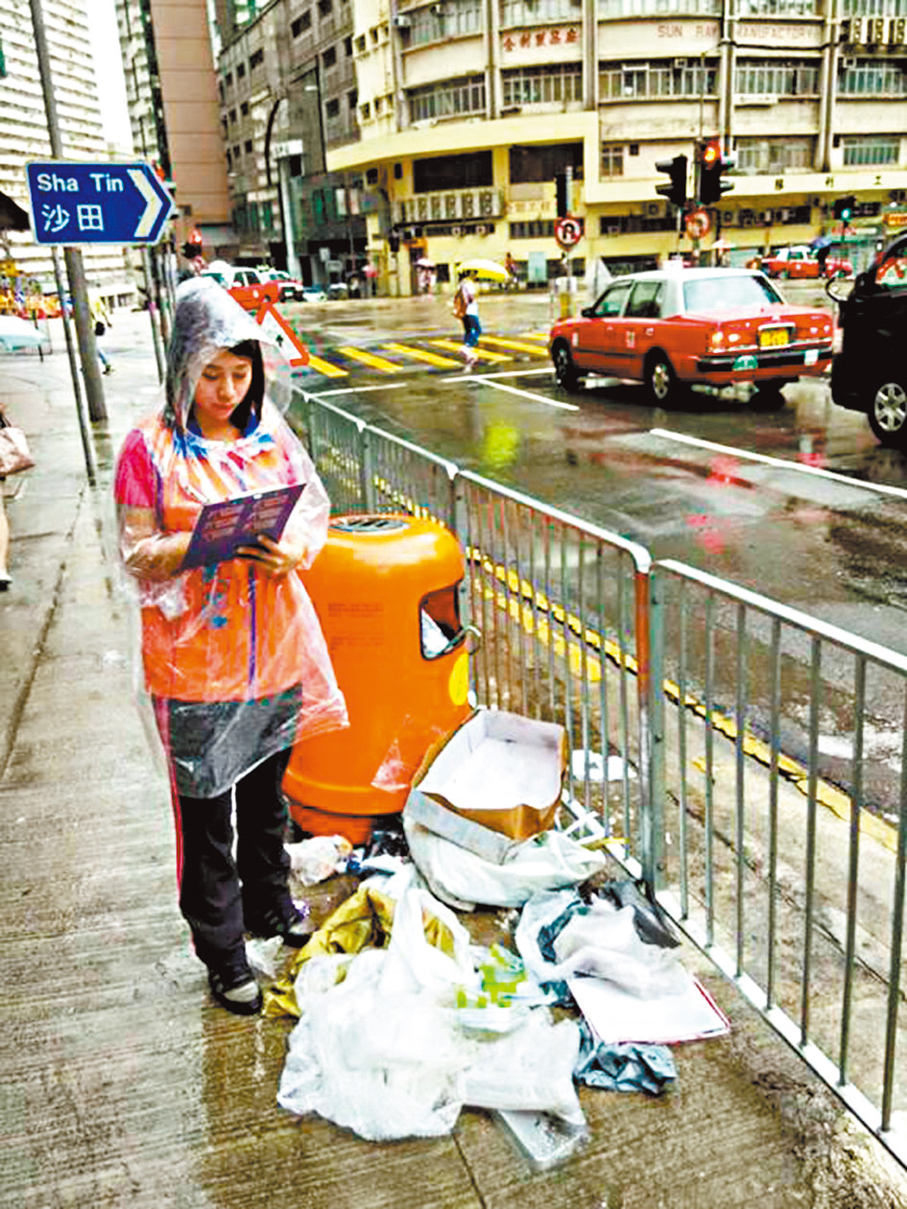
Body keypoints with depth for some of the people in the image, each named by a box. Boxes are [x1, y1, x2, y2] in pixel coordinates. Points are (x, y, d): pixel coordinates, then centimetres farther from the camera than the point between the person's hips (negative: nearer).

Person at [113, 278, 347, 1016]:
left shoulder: (273, 435, 3)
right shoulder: (152, 447, -9)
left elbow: (317, 515, 6)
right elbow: (136, 554, -9)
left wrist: (294, 550, -16)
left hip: (276, 653, 4)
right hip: (194, 664, -4)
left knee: (267, 795, 22)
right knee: (206, 815, 8)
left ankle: (269, 904, 46)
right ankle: (223, 953, 28)